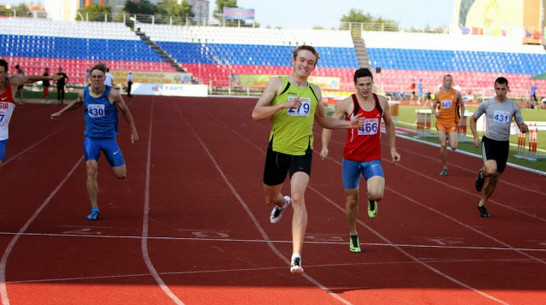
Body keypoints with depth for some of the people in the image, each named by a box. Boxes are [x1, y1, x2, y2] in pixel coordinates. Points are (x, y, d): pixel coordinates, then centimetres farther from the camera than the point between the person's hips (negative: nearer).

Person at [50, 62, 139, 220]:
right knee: (91, 171, -14)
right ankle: (94, 209, -5)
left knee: (121, 174, 1)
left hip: (109, 138, -1)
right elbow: (76, 103, 22)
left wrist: (133, 131, 8)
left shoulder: (112, 94, -13)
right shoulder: (83, 93, -4)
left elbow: (125, 111, 2)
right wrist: (60, 112, 25)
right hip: (90, 138, 1)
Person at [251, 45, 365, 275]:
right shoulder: (278, 83, -2)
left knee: (298, 198, -19)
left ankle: (297, 256, -21)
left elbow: (322, 120, 27)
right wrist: (284, 105, -23)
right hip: (277, 149, 0)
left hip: (302, 152, 0)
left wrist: (348, 124, 13)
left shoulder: (315, 91, 10)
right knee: (270, 197, 17)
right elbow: (256, 114, -11)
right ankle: (281, 203, 59)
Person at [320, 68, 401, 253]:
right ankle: (353, 236, 30)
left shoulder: (382, 102, 3)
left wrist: (393, 149, 17)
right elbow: (329, 125, -2)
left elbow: (389, 124, 20)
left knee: (377, 194, -23)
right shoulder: (347, 104, -7)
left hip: (373, 159, 1)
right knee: (351, 199, 8)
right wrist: (325, 146, -17)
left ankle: (371, 200, 17)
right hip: (351, 158, -1)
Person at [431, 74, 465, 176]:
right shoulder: (438, 94, 4)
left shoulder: (456, 93, 0)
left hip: (452, 122, -1)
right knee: (443, 145, -9)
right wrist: (434, 112, -12)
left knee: (453, 147, -10)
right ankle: (444, 168, 4)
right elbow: (433, 107, 11)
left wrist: (461, 119, 2)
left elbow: (462, 106, 11)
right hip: (441, 121, 1)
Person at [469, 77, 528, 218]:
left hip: (504, 144, 3)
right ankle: (482, 174, 8)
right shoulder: (486, 104, -3)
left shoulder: (514, 106, 1)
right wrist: (475, 137, -1)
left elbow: (521, 126, 5)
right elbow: (473, 119, 10)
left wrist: (524, 128, -20)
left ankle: (482, 204, 27)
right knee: (491, 170, -29)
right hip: (489, 142, -3)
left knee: (495, 178, 9)